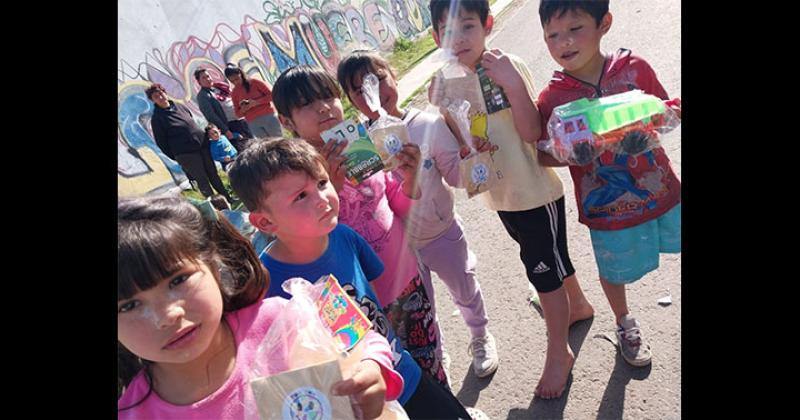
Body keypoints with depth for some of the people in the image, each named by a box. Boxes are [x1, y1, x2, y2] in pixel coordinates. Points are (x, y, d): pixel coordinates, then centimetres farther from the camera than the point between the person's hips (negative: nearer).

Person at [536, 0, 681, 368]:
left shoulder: (634, 68, -9)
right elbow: (543, 155, -9)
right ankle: (624, 322, 49)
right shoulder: (553, 98, -14)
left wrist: (671, 114, -16)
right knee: (614, 271, 18)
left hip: (662, 190, 2)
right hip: (608, 208, -1)